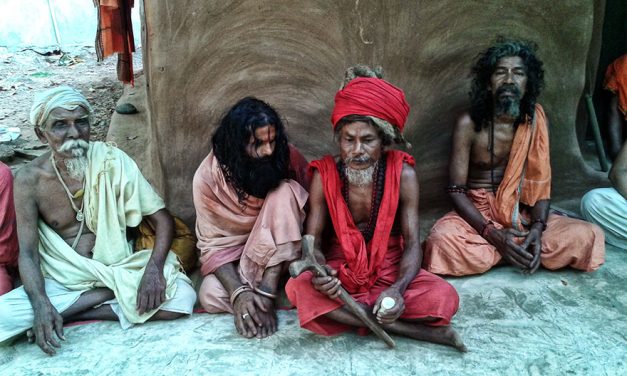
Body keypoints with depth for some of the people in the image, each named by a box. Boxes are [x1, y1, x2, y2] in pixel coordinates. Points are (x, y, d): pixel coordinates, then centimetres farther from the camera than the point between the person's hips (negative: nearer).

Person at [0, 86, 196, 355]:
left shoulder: (111, 160, -9)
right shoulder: (29, 179, -6)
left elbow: (162, 219, -8)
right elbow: (27, 252, -7)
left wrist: (154, 268, -26)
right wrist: (41, 305, -26)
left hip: (119, 270, 1)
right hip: (63, 282, -1)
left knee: (182, 296, -26)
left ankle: (69, 314, -12)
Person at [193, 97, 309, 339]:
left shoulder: (287, 158, -19)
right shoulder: (208, 176, -18)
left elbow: (306, 214, -18)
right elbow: (212, 242, -14)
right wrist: (237, 291, -32)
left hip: (277, 247, 1)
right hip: (232, 248, 0)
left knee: (284, 191, -29)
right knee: (210, 297, -30)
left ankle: (267, 290, -25)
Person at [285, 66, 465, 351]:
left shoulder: (403, 175, -13)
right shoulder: (324, 175, -11)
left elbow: (412, 243, -12)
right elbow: (313, 239, -9)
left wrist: (397, 289, -32)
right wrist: (319, 271, -34)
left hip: (389, 266, -1)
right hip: (340, 266, 1)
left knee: (443, 298, -27)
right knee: (299, 288, -33)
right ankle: (408, 328, -25)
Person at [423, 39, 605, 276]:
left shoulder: (536, 120, 0)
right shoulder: (469, 124, -9)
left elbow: (541, 181, 0)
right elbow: (456, 190, -11)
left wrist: (537, 228, -18)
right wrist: (492, 233, -24)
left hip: (523, 214, 3)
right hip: (478, 214, -2)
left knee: (589, 236, -19)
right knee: (444, 239, -35)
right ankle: (521, 252, -11)